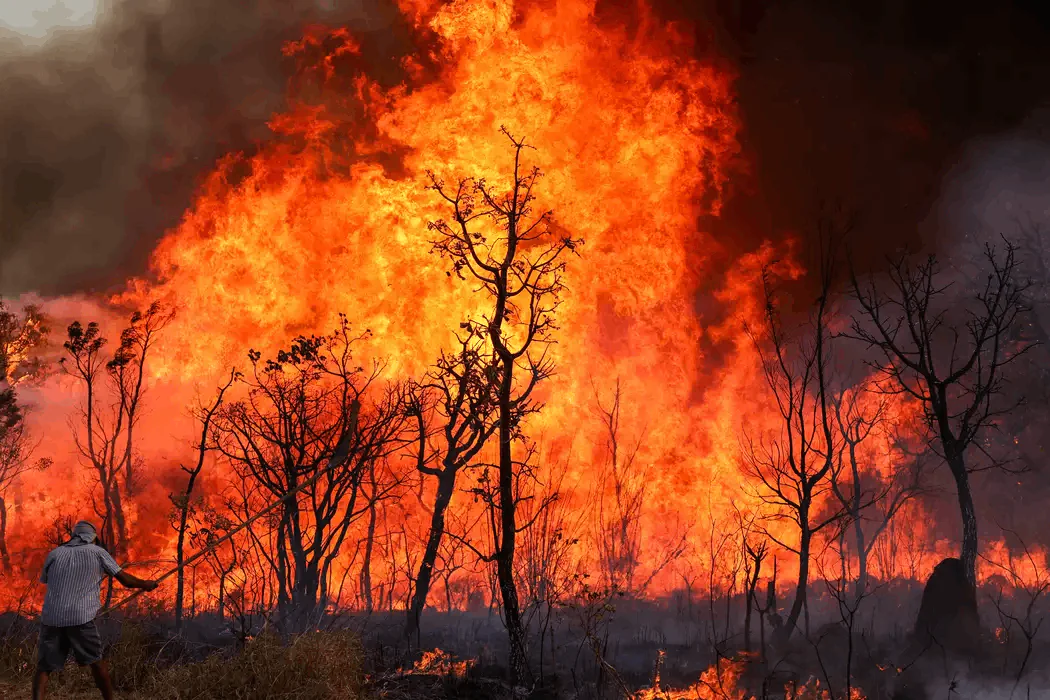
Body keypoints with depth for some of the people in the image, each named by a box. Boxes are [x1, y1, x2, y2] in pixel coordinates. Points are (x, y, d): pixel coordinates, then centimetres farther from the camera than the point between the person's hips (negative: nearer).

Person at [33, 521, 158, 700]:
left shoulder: (54, 554, 15)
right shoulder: (97, 552, 9)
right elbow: (125, 580, 10)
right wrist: (145, 584, 28)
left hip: (51, 617, 2)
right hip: (81, 617, -2)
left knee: (44, 668, 6)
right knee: (96, 662, 15)